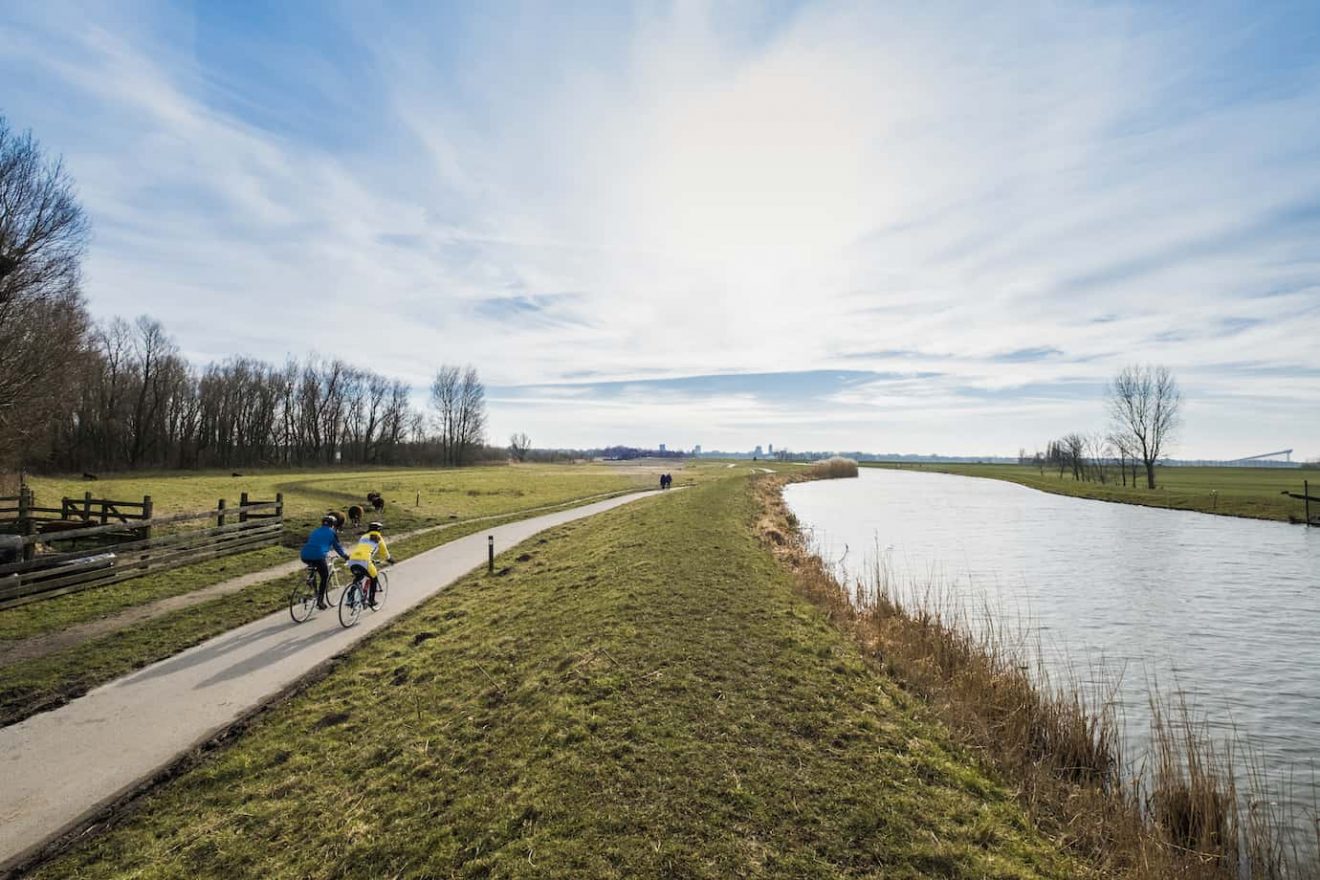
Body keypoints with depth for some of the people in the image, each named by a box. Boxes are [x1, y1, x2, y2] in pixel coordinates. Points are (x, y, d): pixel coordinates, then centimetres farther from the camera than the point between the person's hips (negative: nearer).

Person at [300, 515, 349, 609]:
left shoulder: (315, 531, 27)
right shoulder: (332, 532, 11)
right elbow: (337, 547, 15)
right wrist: (345, 556, 31)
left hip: (305, 556, 6)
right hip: (318, 556, -6)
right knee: (325, 577, 14)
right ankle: (320, 601, 10)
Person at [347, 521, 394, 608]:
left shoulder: (363, 537, 31)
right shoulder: (378, 538, 17)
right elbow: (385, 551, 27)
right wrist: (389, 559, 47)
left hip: (352, 561, 6)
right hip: (364, 561, -5)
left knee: (357, 578, 32)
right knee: (373, 579, 19)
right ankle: (371, 601, 19)